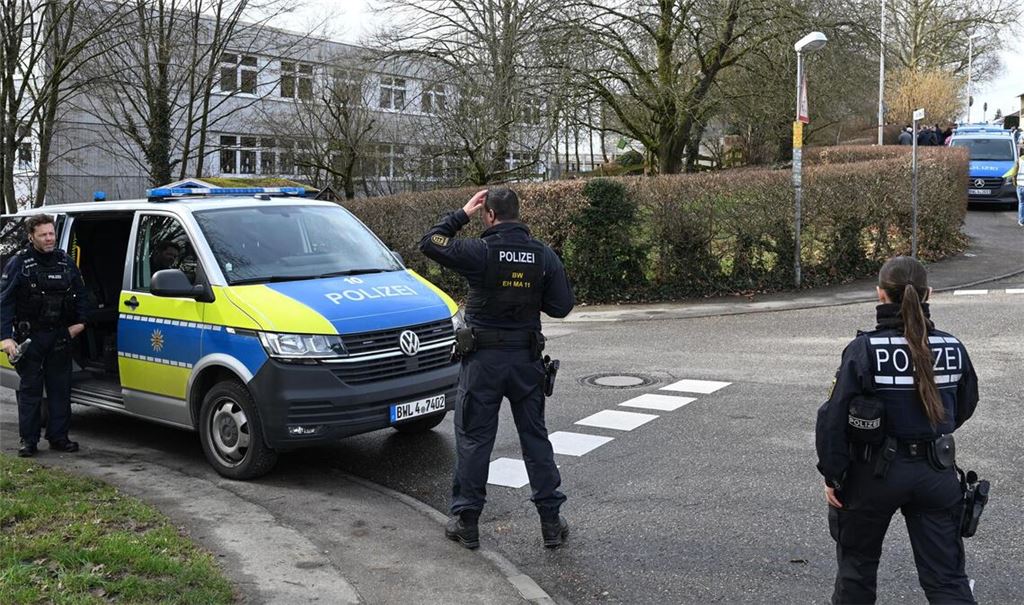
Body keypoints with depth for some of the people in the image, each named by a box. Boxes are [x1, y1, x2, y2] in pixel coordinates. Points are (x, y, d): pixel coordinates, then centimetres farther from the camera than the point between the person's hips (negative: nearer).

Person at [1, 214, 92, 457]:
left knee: (60, 388, 6)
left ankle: (59, 437, 14)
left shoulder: (65, 261, 8)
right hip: (30, 336, -3)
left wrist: (80, 321, 5)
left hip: (60, 336, 3)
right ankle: (28, 440, 8)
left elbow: (80, 293, 17)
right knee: (30, 389, 1)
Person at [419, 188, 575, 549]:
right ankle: (552, 522, 16)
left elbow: (429, 243, -5)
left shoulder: (480, 253, -15)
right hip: (526, 359, 3)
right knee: (535, 438, 12)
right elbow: (562, 306, -3)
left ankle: (466, 522, 14)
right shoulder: (543, 255, -4)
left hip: (483, 360, -3)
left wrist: (463, 214, 1)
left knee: (473, 439, 8)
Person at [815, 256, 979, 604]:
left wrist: (831, 474, -8)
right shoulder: (953, 349, -4)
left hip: (875, 472, -3)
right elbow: (964, 408, 11)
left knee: (858, 562, 18)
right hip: (935, 472, 3)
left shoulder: (863, 350, -17)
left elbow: (834, 418, -17)